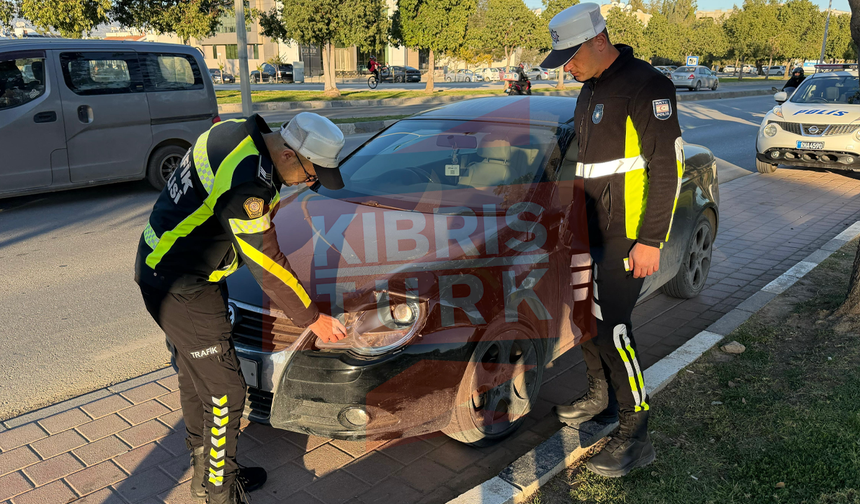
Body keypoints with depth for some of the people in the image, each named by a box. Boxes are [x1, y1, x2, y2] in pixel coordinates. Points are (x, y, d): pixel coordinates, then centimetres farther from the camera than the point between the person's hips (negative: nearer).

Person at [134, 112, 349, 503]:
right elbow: (267, 266, -24)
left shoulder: (243, 134, -2)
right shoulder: (244, 182, -30)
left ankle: (204, 469, 40)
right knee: (224, 391, 0)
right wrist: (312, 319, -13)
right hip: (180, 287, -10)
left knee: (195, 375, 22)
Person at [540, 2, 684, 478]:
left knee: (609, 324, -10)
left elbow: (667, 166, -18)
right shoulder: (591, 88, 15)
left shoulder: (645, 85, -13)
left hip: (630, 233, -9)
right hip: (594, 226, 9)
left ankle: (635, 435, 3)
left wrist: (650, 240, -21)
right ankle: (600, 395, 34)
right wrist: (577, 219, 23)